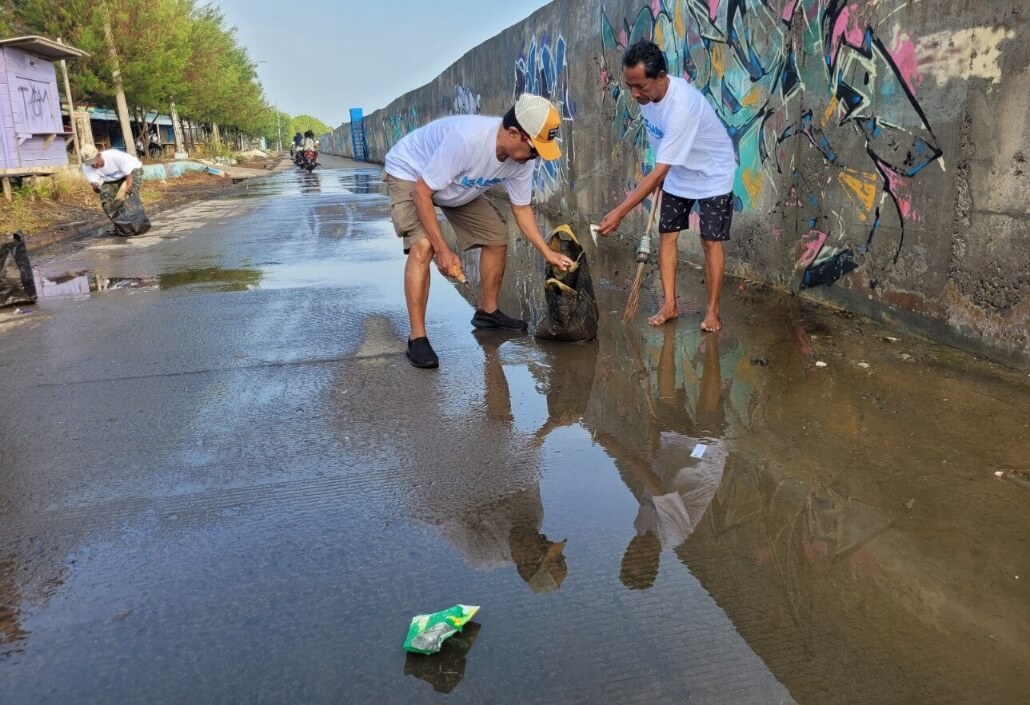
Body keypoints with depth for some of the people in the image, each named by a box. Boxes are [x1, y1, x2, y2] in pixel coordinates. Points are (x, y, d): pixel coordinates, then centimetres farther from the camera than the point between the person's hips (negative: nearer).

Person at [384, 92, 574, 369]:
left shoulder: (522, 158, -19)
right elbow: (422, 191, -34)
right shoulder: (466, 138, -41)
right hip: (410, 174, -7)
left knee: (496, 237, 3)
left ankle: (488, 311, 24)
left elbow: (521, 208, -4)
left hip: (460, 188, 7)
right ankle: (417, 337, -19)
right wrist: (442, 250, -33)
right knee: (423, 246, -27)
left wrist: (548, 253, -10)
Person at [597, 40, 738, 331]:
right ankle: (670, 304, 12)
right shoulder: (647, 92, -15)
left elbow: (658, 172, -40)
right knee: (666, 235, 4)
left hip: (712, 175, -7)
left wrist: (620, 211, -42)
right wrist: (660, 177, 9)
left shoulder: (681, 107, -39)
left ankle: (713, 311, 6)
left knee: (711, 241, -5)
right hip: (677, 173, 7)